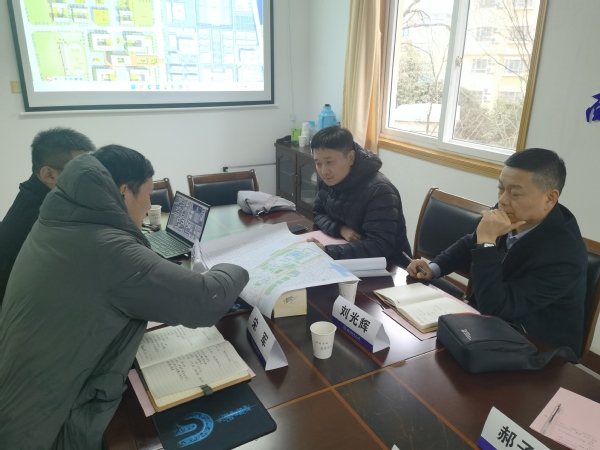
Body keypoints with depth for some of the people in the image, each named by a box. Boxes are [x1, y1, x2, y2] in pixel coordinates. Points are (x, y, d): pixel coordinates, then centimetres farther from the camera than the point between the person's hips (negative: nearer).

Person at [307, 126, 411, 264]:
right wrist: (340, 229, -14)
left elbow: (380, 247, -31)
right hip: (352, 261, 6)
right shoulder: (328, 180, -3)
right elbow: (318, 213, 7)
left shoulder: (379, 190, -26)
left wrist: (327, 251, -37)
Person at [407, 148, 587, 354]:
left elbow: (493, 308, -31)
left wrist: (487, 241, -33)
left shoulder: (564, 254, -30)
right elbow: (470, 244, 10)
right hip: (496, 318, 6)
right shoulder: (510, 213, -11)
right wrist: (434, 268, -6)